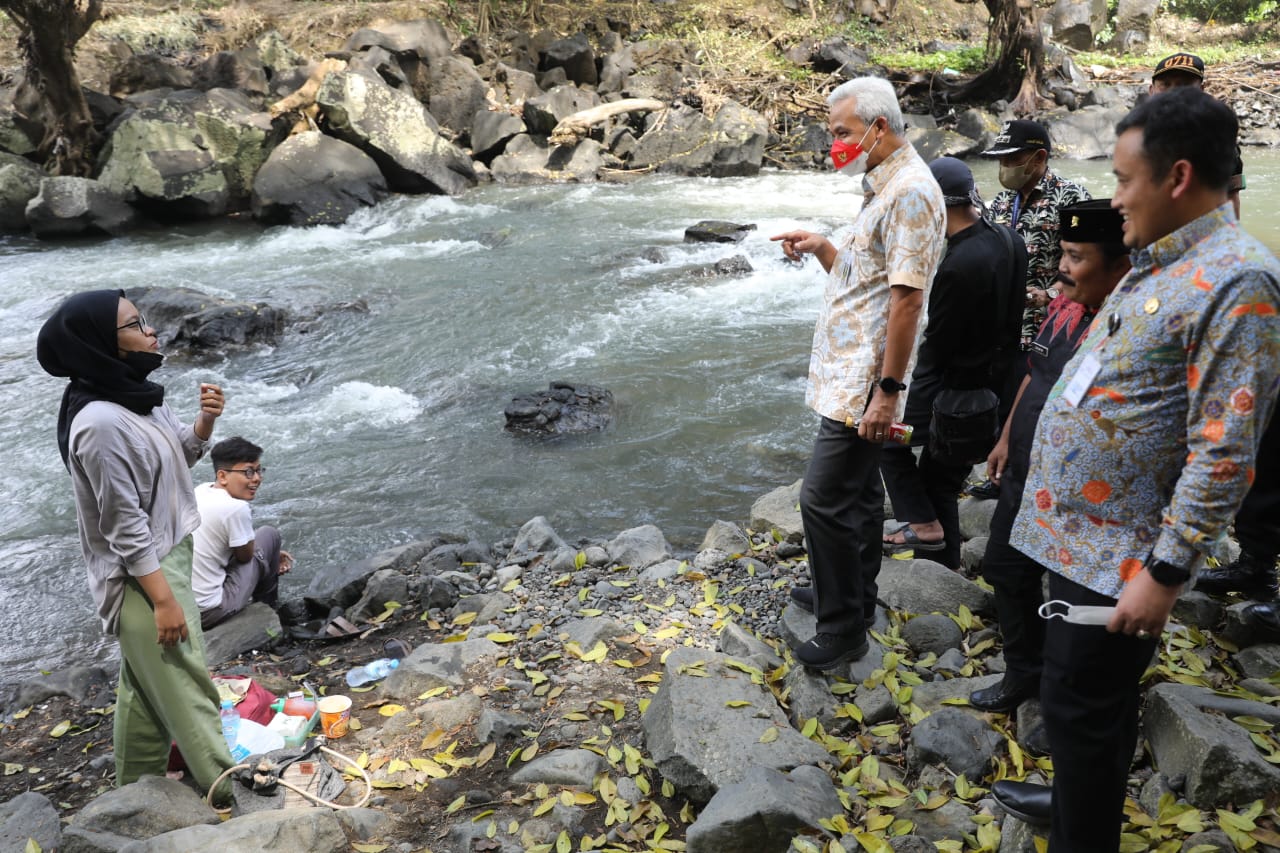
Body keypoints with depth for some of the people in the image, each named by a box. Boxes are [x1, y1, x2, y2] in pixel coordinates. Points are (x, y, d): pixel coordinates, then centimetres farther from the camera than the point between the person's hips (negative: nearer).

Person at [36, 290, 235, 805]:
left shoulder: (139, 397, 2)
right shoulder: (101, 424, -26)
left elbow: (179, 455, 16)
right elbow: (125, 527, -24)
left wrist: (204, 422, -4)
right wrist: (164, 599, -21)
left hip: (168, 559, 9)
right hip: (141, 577, -9)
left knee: (147, 686, 20)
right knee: (185, 686, 1)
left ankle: (138, 791, 36)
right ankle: (228, 790, 14)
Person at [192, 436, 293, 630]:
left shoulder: (201, 490, 2)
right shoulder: (236, 508, -22)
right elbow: (246, 556, -4)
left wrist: (268, 555, 21)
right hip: (208, 614, -7)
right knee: (269, 535, 5)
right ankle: (268, 611, 24)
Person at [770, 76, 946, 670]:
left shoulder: (910, 192, -17)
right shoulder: (883, 186, 16)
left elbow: (906, 297, -22)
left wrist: (887, 391, -24)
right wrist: (821, 250, 4)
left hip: (863, 383, -10)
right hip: (848, 375, 10)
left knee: (825, 498, -7)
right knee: (858, 489, 20)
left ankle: (844, 629, 5)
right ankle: (854, 594, 35)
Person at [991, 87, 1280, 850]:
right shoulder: (1160, 263, 11)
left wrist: (1166, 573, -23)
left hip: (1119, 553, -9)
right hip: (1080, 532, 9)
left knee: (1081, 704, 3)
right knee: (1083, 696, 23)